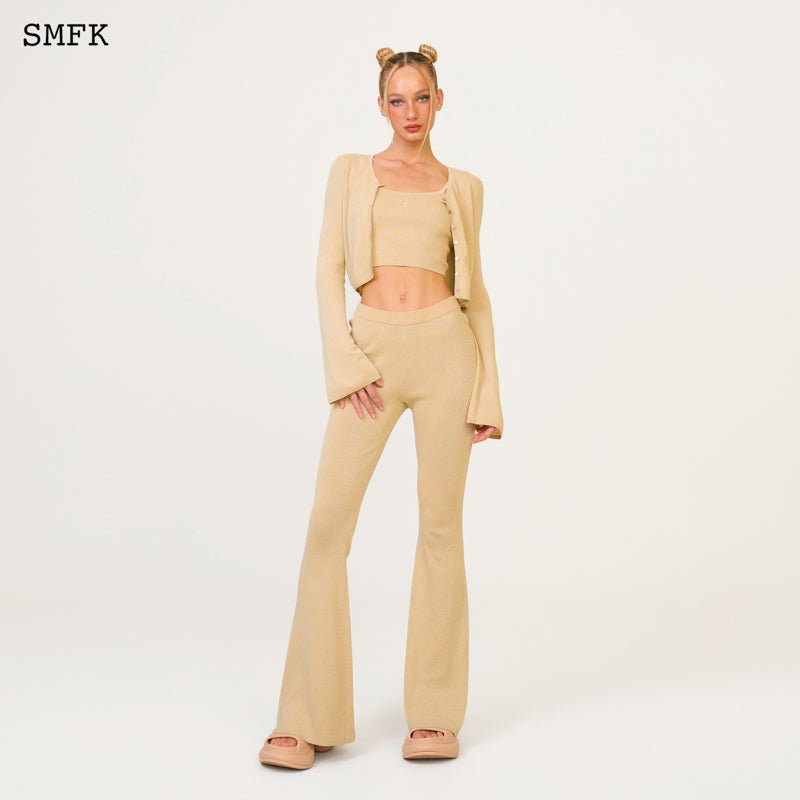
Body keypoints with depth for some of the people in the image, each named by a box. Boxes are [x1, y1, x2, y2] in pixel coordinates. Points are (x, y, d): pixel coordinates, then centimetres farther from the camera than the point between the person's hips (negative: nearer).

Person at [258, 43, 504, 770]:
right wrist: (344, 364, -8)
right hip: (371, 349, 0)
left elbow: (474, 290, 12)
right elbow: (330, 271, 5)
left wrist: (488, 392, 6)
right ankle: (308, 718, 1)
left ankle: (436, 713, 11)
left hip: (445, 347, 1)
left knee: (440, 525, 2)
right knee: (328, 523, -8)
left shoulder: (462, 187, 14)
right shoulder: (350, 172, 13)